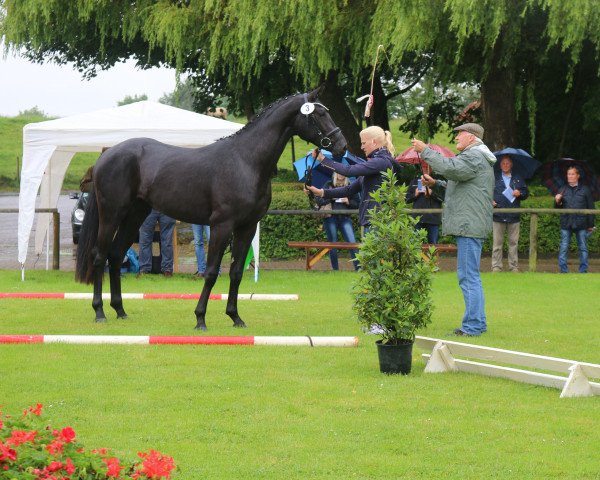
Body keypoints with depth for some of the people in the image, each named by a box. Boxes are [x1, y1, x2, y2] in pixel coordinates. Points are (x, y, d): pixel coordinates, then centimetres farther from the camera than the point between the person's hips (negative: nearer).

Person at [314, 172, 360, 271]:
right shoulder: (328, 185, 10)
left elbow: (357, 203, 12)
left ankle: (358, 269, -12)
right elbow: (319, 200, 6)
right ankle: (335, 269, 12)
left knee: (352, 243, -12)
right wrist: (330, 197, -8)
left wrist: (348, 202, -6)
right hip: (331, 218, 0)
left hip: (345, 218, 0)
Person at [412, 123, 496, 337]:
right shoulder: (475, 157, 25)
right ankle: (478, 323, 19)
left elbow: (450, 168, -26)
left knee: (469, 276, -11)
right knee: (470, 275, 15)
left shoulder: (474, 156, -10)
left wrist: (425, 151, -19)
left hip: (469, 225, -11)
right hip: (471, 225, 11)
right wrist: (436, 184, 17)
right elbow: (458, 184, 31)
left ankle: (473, 325, -13)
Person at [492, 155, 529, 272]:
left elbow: (526, 192, 16)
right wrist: (489, 201, -6)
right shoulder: (494, 177, 10)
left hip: (514, 216, 1)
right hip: (498, 216, -1)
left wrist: (520, 193, -5)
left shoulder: (518, 178, 15)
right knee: (497, 242, -2)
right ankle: (496, 266, 1)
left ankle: (514, 266, 7)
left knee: (513, 242, 2)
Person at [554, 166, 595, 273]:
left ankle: (583, 270, 9)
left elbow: (590, 208, 6)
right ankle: (563, 270, 3)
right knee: (563, 248, -1)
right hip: (566, 224, 1)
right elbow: (558, 208, 15)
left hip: (581, 224, -1)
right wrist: (557, 202, -8)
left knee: (583, 248, 3)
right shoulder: (563, 190, 10)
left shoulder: (585, 190, 4)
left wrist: (590, 225, 3)